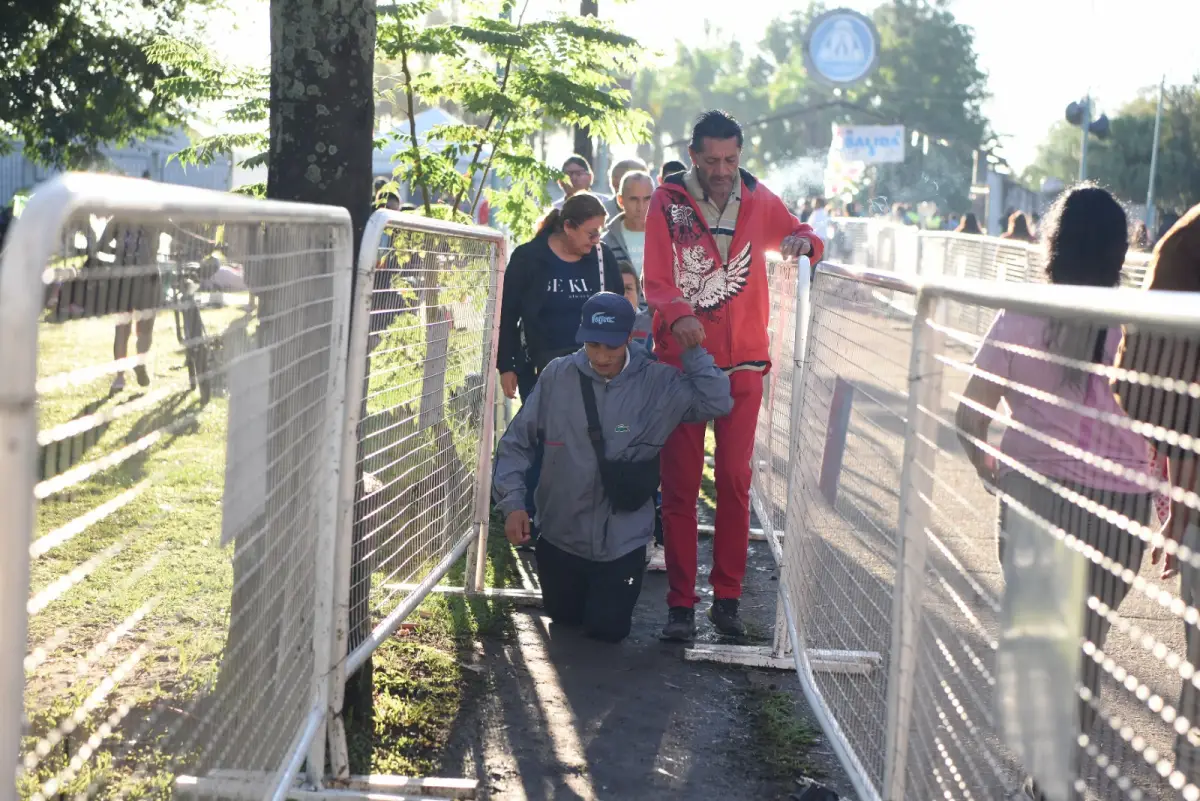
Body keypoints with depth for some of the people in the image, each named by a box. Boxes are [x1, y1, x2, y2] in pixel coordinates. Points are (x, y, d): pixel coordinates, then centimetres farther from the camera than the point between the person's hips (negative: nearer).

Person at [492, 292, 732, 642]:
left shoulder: (657, 382, -12)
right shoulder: (557, 375, -11)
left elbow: (718, 403, -20)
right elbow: (517, 442, -5)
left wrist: (692, 351, -21)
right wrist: (512, 502, -13)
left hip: (623, 541, -1)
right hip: (560, 536, 2)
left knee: (607, 629, 7)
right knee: (564, 618, 20)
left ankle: (614, 585, 40)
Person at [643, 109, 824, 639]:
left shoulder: (758, 201, 7)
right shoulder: (668, 201, -1)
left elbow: (800, 238, 22)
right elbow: (655, 281, -7)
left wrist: (803, 243, -4)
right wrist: (678, 316, -28)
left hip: (742, 363, 2)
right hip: (681, 359, -2)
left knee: (735, 482, 3)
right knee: (680, 486, -1)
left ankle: (727, 597, 12)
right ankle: (680, 603, 4)